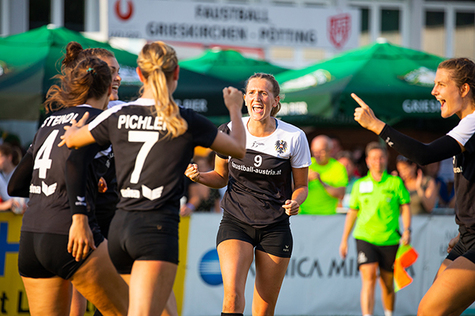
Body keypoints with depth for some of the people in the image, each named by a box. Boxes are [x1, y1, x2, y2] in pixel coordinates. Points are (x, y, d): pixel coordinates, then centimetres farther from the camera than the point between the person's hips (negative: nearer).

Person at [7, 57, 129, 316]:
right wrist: (80, 218, -28)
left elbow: (15, 185, 21)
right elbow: (73, 162, -22)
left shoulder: (50, 121, 19)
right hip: (66, 238, -7)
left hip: (30, 238, 7)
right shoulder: (96, 118, -2)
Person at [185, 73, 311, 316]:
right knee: (232, 296, -23)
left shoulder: (294, 138, -5)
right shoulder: (231, 131, -2)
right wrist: (199, 177, -9)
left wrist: (295, 202, -16)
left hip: (275, 229, 0)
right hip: (235, 222, 0)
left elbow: (301, 186, 6)